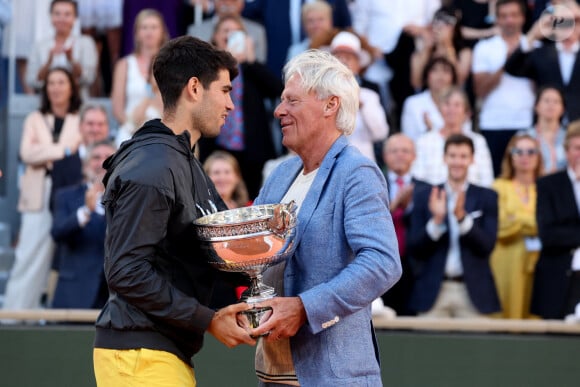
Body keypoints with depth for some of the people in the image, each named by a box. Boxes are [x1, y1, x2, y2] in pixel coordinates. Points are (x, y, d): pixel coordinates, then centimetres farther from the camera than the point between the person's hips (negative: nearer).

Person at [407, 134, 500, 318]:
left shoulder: (486, 197, 7)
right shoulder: (424, 197, 8)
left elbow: (487, 245, -3)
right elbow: (413, 249, 3)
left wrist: (462, 216, -16)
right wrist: (436, 220, -13)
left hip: (473, 291, 0)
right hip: (433, 290, 0)